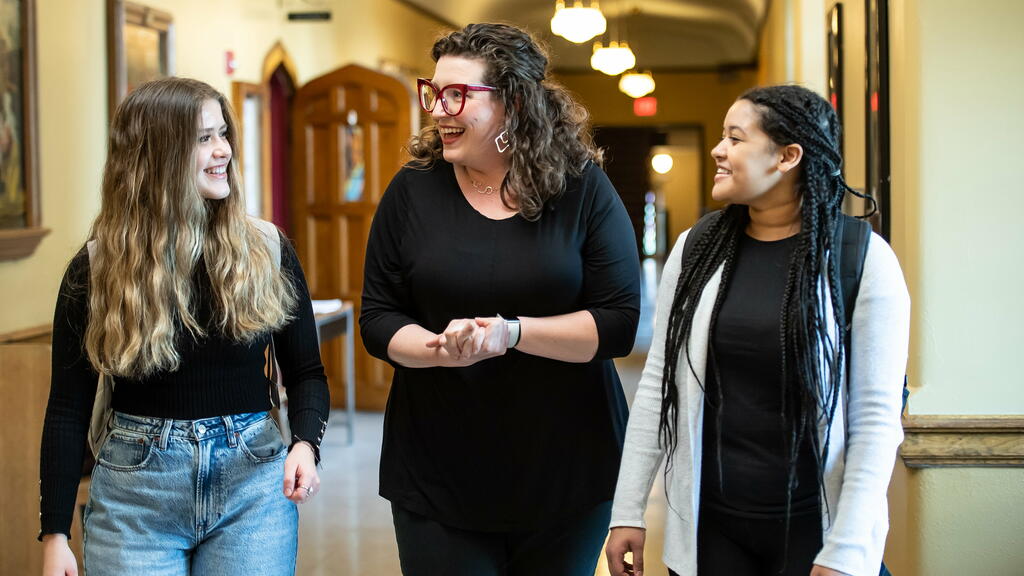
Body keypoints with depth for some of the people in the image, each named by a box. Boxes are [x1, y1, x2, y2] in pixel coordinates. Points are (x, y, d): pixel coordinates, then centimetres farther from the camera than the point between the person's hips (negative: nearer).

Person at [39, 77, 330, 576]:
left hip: (252, 481, 1)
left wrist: (305, 443, -13)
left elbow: (305, 372, 7)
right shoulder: (95, 271, -2)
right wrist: (55, 535, -3)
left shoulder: (267, 253, 1)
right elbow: (68, 409, 1)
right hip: (135, 486, -1)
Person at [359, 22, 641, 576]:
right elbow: (378, 318, 2)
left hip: (566, 471, 0)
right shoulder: (414, 189, 0)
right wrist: (439, 349, -19)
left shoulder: (582, 187, -5)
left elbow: (620, 322, -9)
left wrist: (510, 332, -22)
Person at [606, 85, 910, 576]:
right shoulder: (696, 249, 2)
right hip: (706, 522, 3)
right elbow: (657, 385, 5)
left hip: (812, 526, -3)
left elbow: (876, 418, -11)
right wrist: (628, 512, 2)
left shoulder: (864, 259, -8)